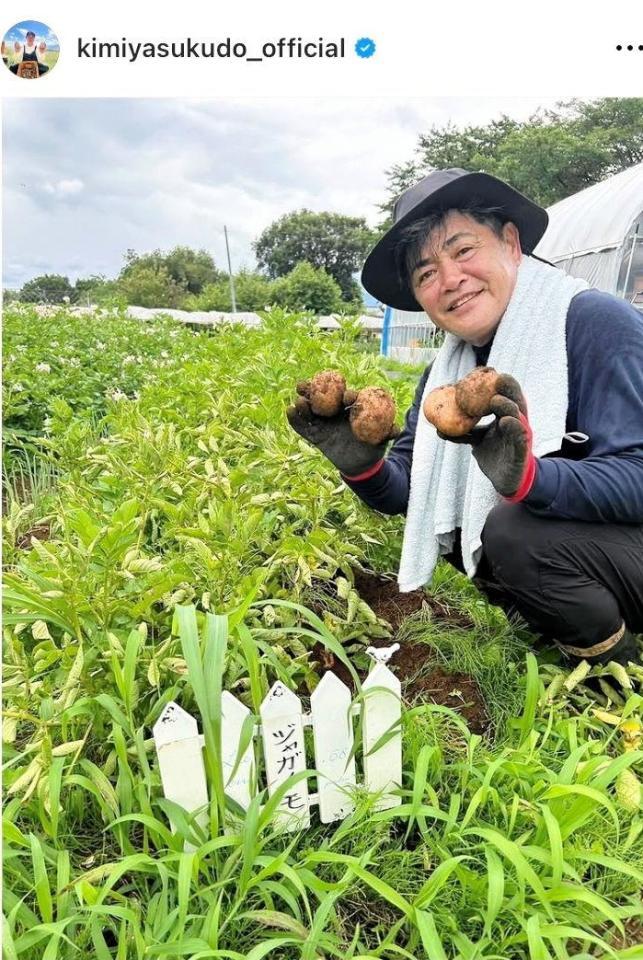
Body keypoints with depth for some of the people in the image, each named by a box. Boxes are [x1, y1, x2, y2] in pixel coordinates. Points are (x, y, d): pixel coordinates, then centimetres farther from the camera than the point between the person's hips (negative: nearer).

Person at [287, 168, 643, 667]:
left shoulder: (598, 324, -19)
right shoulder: (449, 368, 1)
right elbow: (407, 492, -1)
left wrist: (527, 475, -44)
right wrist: (360, 464, -21)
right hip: (564, 543, 7)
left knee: (513, 531, -29)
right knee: (450, 522, 1)